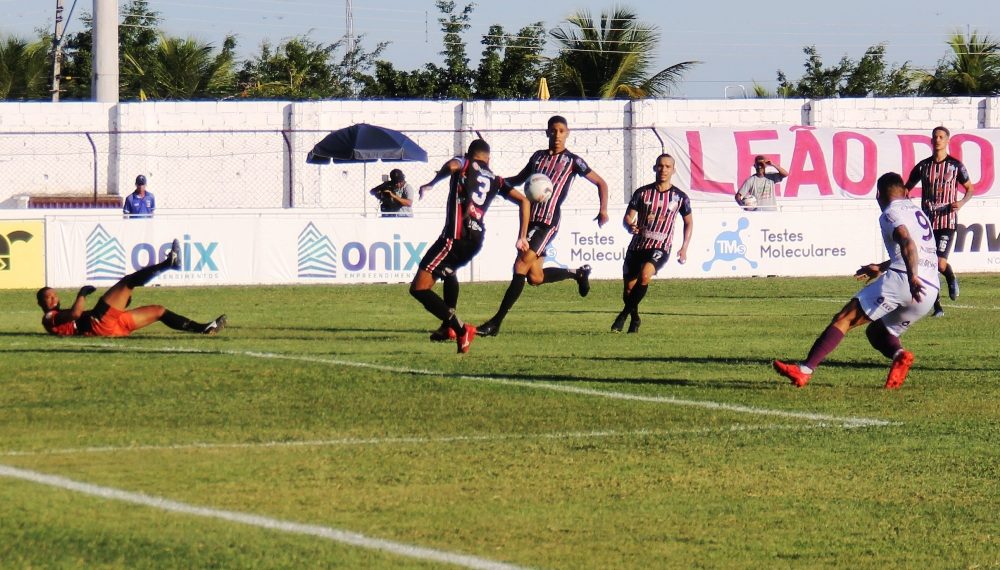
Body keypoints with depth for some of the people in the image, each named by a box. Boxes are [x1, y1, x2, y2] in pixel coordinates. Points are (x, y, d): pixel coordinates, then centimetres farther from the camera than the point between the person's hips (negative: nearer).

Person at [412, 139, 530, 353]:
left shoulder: (464, 165, 11)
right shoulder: (495, 180, 22)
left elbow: (452, 166, -15)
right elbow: (523, 201, 15)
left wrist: (431, 183, -1)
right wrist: (522, 238, 17)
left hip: (456, 236, -7)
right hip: (477, 239, 7)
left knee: (419, 288, -7)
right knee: (448, 270, 40)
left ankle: (460, 328, -18)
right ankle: (448, 327, 41)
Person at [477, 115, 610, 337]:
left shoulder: (572, 161, 2)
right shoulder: (538, 157, 18)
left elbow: (600, 183, 8)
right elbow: (518, 180, 30)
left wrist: (603, 209, -6)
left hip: (548, 223, -7)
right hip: (530, 219, 7)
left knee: (520, 266, -17)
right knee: (535, 278, 6)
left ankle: (496, 323, -17)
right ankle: (578, 273, 33)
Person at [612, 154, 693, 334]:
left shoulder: (679, 197, 4)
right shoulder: (642, 193, 4)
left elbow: (689, 222, 18)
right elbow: (628, 217, 1)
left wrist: (684, 248, 8)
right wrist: (630, 226, -24)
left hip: (660, 249, -2)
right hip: (637, 246, 2)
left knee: (645, 275, -30)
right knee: (629, 289, 1)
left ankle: (624, 315, -16)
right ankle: (635, 319, 31)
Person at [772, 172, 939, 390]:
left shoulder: (891, 214, 4)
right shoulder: (917, 211, 30)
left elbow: (907, 243, -16)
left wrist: (912, 277, -31)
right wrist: (881, 268, 57)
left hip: (901, 280, -8)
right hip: (931, 291, 8)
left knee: (844, 319, -7)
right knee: (876, 331, 23)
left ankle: (805, 370, -19)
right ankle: (898, 354, -11)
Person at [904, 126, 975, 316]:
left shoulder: (955, 165, 0)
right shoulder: (923, 166, 7)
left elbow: (970, 189, 8)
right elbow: (907, 188, 17)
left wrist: (962, 202, -12)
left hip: (947, 221, -3)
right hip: (927, 221, 3)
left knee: (940, 263, -14)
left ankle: (951, 279, 23)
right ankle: (937, 306, 9)